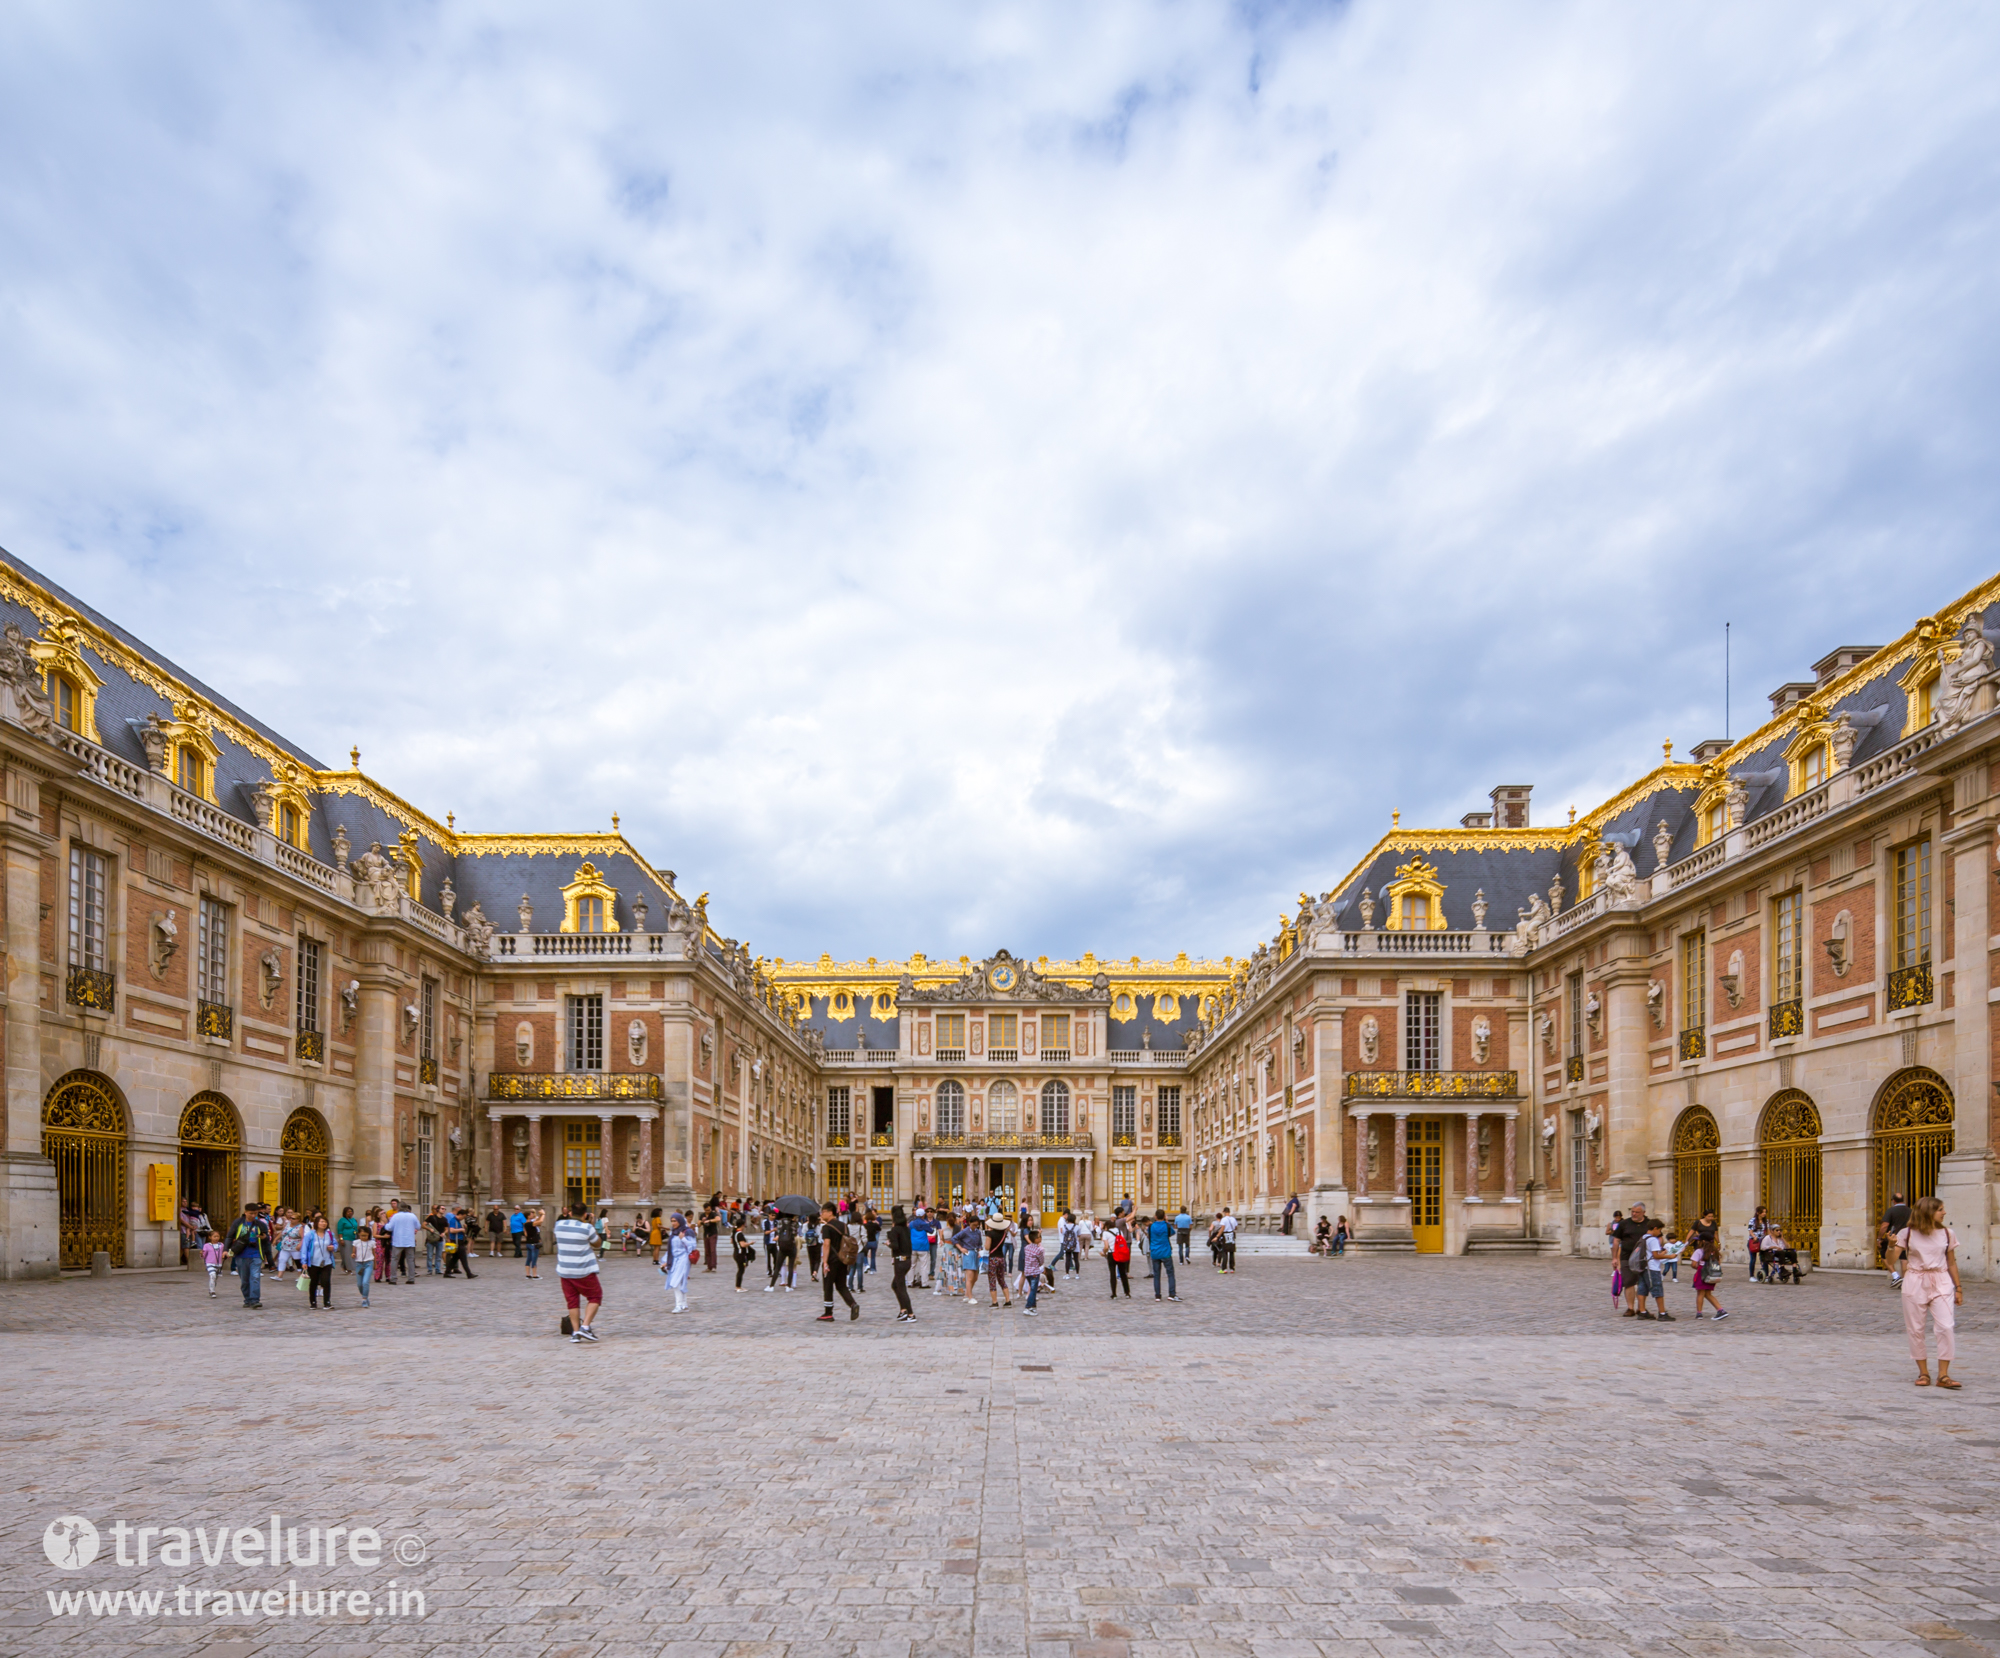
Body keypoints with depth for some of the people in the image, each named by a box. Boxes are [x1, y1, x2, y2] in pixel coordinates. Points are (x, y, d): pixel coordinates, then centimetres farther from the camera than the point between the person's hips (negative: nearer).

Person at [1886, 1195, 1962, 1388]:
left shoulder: (1947, 1234, 4)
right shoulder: (1907, 1234, -3)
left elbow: (1952, 1263, 13)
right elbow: (1891, 1262, -5)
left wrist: (1958, 1288, 12)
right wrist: (1891, 1246, -24)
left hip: (1941, 1283, 1)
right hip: (1915, 1284, -1)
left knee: (1946, 1327, -11)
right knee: (1915, 1329, 3)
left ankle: (1943, 1375, -3)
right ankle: (1923, 1373, 17)